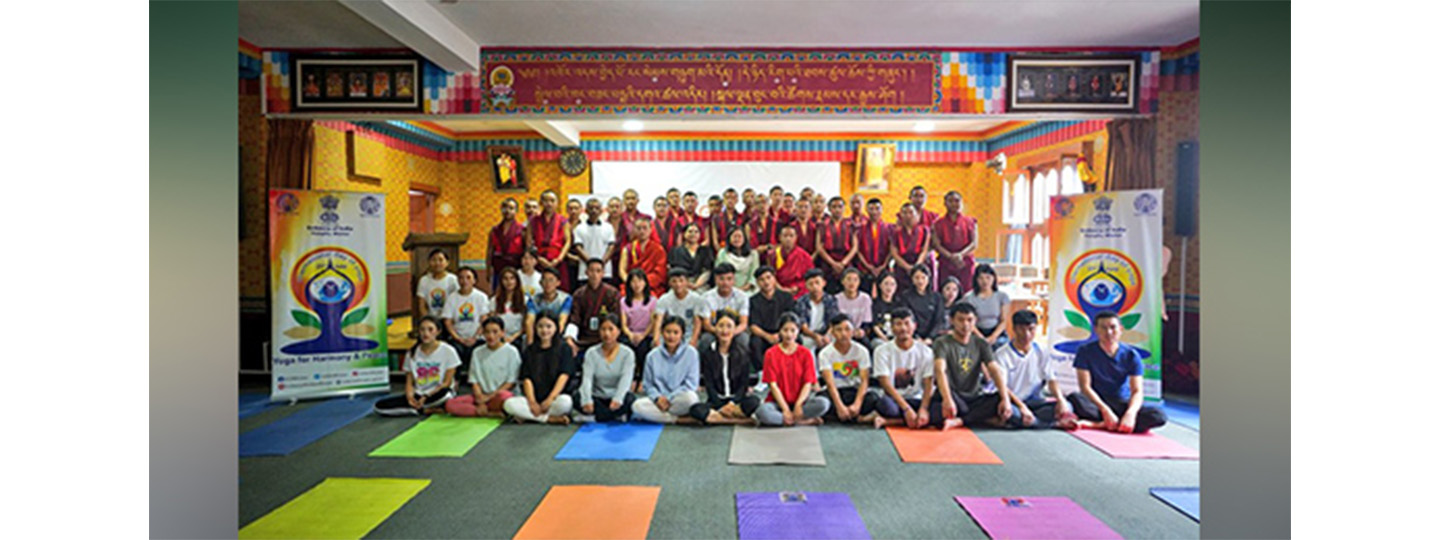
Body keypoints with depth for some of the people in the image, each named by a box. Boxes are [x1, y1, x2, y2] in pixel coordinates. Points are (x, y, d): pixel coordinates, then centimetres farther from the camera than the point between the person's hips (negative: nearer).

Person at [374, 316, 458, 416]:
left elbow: (447, 382, -6)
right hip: (418, 395, 5)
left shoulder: (448, 351, -6)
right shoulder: (412, 353, 5)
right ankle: (428, 410, -15)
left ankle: (416, 408, -13)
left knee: (444, 394, -41)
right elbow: (409, 382, 5)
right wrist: (410, 396, -16)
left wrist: (426, 397, -17)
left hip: (438, 394, -4)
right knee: (380, 406, -16)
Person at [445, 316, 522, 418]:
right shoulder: (478, 353, 10)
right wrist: (480, 399, -10)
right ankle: (492, 413, -20)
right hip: (482, 396, 5)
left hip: (503, 392, -5)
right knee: (450, 404, -19)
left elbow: (511, 382, -2)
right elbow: (474, 380, 6)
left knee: (504, 396, -40)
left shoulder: (511, 352, 0)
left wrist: (491, 396, -9)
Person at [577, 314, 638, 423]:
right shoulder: (591, 353, 1)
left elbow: (626, 378, -17)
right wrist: (587, 400, -32)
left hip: (618, 399, -1)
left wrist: (617, 399, -36)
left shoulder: (627, 353, -3)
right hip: (597, 399, 1)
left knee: (630, 399, -33)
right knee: (578, 398, -28)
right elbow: (587, 378, -12)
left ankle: (594, 417, -21)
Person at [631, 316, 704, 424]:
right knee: (638, 405, -26)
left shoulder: (691, 353, -2)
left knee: (690, 397, -36)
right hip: (659, 400, 3)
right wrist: (657, 398, -13)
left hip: (680, 401, -3)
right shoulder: (653, 355, 6)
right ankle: (680, 419, -21)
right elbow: (648, 384, 7)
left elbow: (691, 384, -5)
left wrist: (669, 398, -12)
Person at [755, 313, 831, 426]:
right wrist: (785, 409, -15)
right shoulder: (771, 353, 0)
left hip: (800, 401, 1)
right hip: (778, 402, -1)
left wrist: (798, 404, -18)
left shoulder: (805, 353, 4)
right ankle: (806, 421, -21)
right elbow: (773, 384, -6)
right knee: (762, 412, -34)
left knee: (823, 403, -28)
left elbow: (808, 383, -2)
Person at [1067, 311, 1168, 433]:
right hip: (1096, 403, -2)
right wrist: (1105, 410, -26)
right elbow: (1085, 386, -11)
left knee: (1159, 416, -26)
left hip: (1122, 404, 2)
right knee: (1074, 398, -35)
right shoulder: (1086, 351, -5)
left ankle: (1100, 425, -29)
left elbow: (1137, 391, -8)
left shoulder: (1131, 355, -1)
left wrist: (1131, 412, -28)